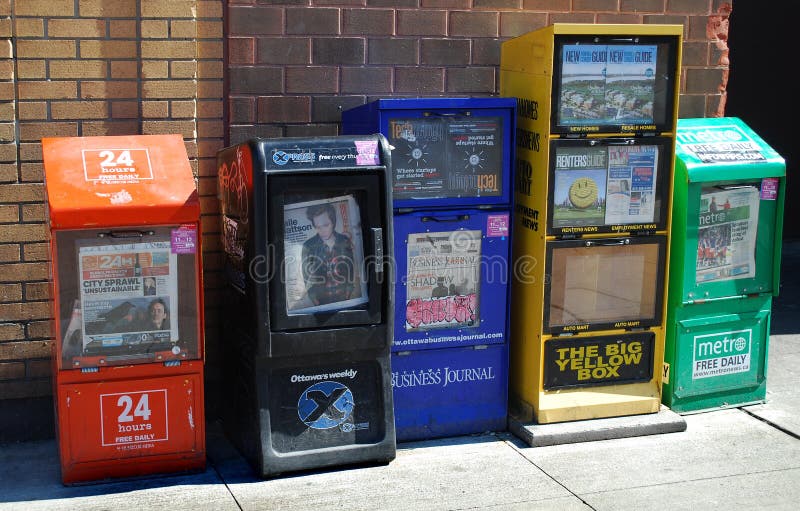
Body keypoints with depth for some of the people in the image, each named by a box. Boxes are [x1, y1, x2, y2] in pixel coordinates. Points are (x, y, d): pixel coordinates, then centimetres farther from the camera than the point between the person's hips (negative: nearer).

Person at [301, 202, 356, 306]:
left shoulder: (345, 242, -7)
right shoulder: (309, 246, -12)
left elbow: (351, 269, 2)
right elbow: (307, 274, -4)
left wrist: (348, 293, 0)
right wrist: (315, 301, -6)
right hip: (321, 301, -1)